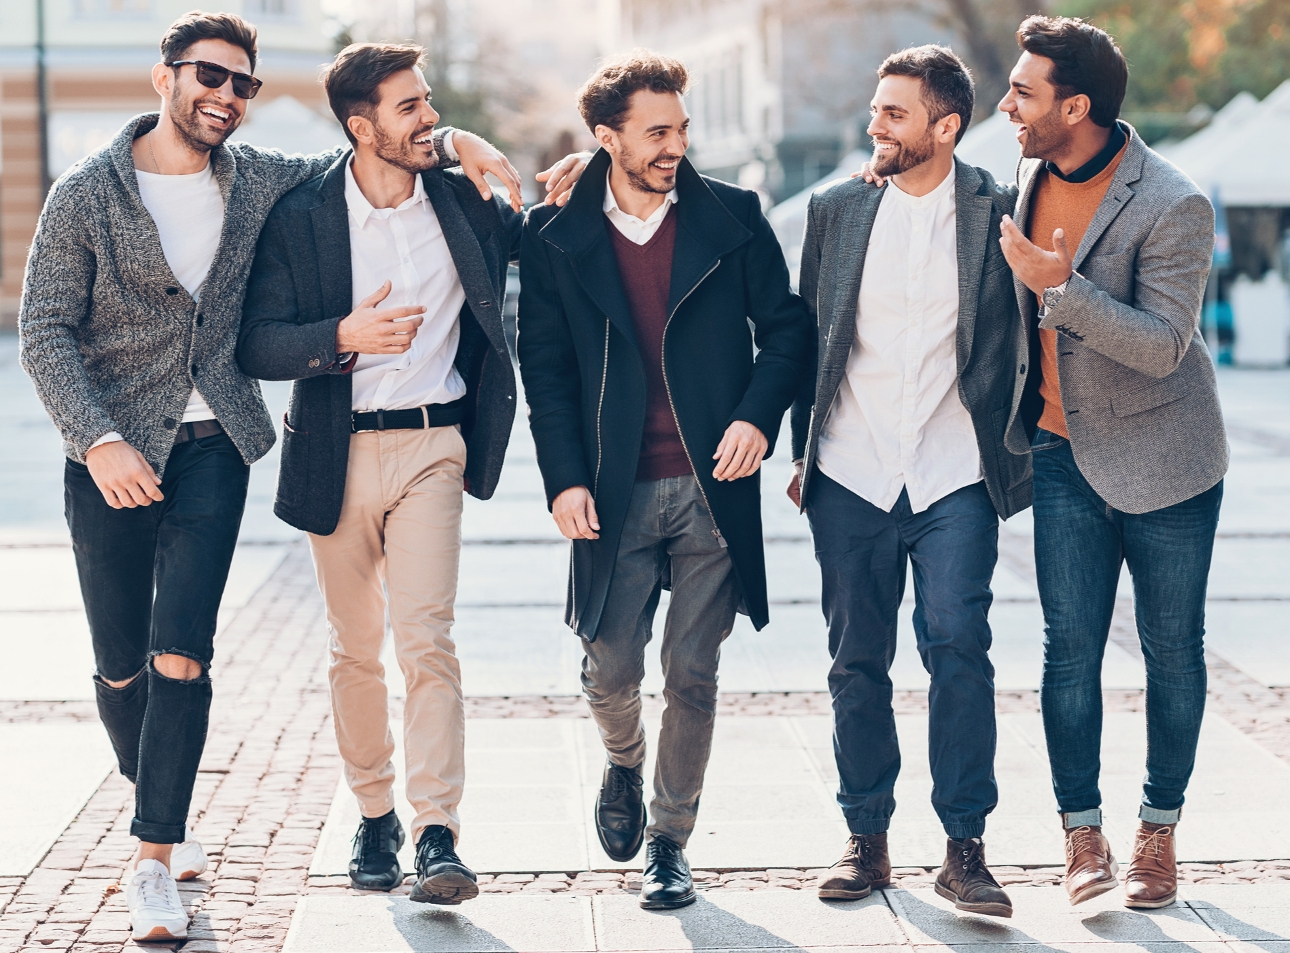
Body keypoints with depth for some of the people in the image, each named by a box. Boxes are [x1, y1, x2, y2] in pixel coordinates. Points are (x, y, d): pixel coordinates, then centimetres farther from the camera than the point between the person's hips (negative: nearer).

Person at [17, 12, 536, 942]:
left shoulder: (261, 182, 5)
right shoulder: (86, 195, -3)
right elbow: (46, 331, -5)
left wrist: (451, 140, 0)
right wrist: (100, 440, -17)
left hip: (212, 448, 1)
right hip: (113, 454, -1)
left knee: (180, 658, -11)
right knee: (122, 667, 7)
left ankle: (155, 862, -4)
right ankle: (162, 820, 31)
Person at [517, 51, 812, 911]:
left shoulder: (732, 217, 2)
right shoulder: (556, 236, 2)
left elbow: (787, 325, 7)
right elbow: (544, 367, 3)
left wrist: (758, 416, -9)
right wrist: (564, 478, -7)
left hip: (711, 486, 0)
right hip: (615, 491, 0)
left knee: (693, 676, 3)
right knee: (610, 670, 0)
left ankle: (671, 840, 18)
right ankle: (625, 763, 34)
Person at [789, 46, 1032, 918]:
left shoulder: (998, 212, 0)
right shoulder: (837, 209, 7)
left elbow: (1019, 342, 5)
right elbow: (807, 334, 13)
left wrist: (1013, 459, 0)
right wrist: (802, 451, 10)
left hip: (954, 477, -2)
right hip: (851, 477, 3)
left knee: (958, 647, -11)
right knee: (858, 662, 6)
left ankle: (965, 846, -2)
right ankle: (866, 838, 17)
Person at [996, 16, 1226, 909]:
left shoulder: (1173, 207, -19)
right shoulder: (1032, 174, 2)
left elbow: (1163, 345, -24)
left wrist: (1059, 287, -30)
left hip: (1162, 459, -4)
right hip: (1065, 456, 5)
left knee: (1173, 650, 5)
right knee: (1070, 648, -1)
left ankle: (1159, 830, 18)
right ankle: (1082, 832, 6)